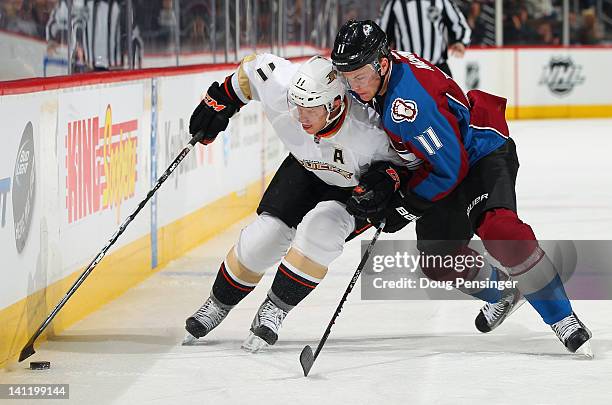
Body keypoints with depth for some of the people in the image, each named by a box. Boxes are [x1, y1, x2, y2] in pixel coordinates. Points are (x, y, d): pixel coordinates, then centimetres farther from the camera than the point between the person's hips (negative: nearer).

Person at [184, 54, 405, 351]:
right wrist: (220, 101, -6)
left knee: (320, 227, -29)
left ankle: (276, 308, -13)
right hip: (305, 169, 3)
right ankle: (218, 304, 18)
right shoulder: (282, 94, -32)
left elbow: (399, 156, -18)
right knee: (266, 234, -7)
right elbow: (255, 67, -10)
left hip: (354, 185, -3)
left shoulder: (368, 129, -39)